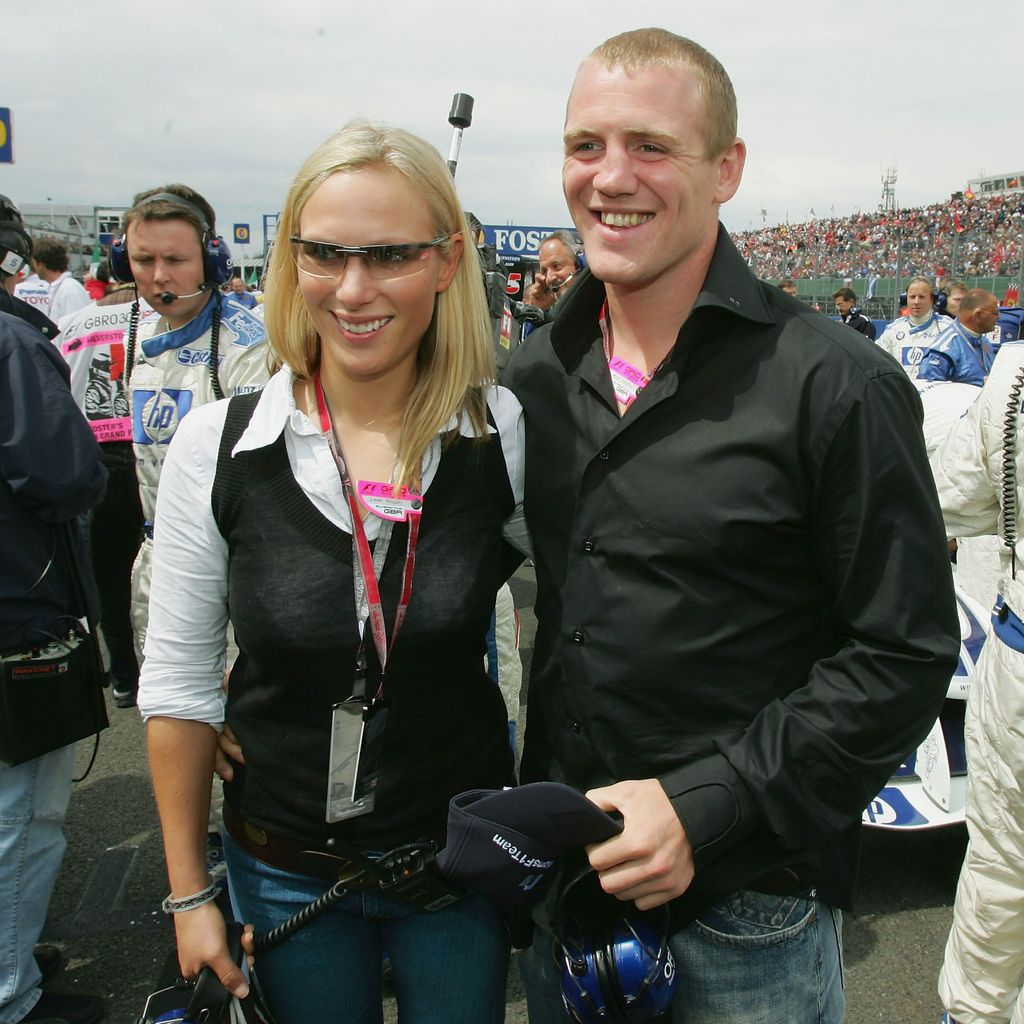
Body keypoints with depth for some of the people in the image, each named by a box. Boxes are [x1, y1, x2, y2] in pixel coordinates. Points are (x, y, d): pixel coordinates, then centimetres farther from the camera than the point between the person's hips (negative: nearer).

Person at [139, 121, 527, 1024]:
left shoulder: (506, 434, -13)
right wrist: (187, 891, 2)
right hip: (285, 871, 1)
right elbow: (179, 683, -3)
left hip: (463, 856, 0)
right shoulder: (218, 443, -12)